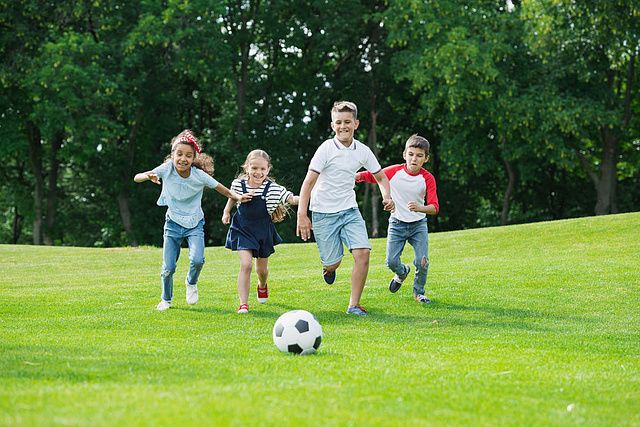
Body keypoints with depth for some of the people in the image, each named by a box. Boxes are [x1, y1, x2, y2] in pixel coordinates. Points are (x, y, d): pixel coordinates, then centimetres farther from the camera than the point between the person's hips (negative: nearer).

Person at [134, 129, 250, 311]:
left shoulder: (200, 175, -18)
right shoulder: (166, 169, -17)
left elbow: (220, 188, -5)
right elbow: (136, 178, -17)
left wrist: (237, 197, -21)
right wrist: (148, 176, -39)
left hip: (195, 224, -1)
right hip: (173, 223, 1)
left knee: (197, 260, -24)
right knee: (168, 268, -2)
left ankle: (191, 283, 10)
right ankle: (166, 299, 27)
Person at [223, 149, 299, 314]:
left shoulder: (272, 188, -17)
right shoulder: (239, 184, -12)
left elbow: (292, 199, -21)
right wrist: (226, 212, 16)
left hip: (263, 231, 1)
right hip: (243, 230, -1)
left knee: (262, 268, 17)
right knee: (246, 264, -19)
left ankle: (262, 286, 54)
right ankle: (243, 304, -13)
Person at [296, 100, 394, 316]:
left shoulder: (362, 151, 0)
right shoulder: (326, 149, -13)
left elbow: (381, 177, 15)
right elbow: (308, 182, -15)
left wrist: (387, 197, -6)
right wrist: (302, 215, -22)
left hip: (350, 211, 3)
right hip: (324, 213, -3)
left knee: (362, 252, -16)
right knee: (333, 263, -2)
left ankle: (354, 305, -6)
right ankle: (329, 267, 38)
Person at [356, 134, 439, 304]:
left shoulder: (427, 179, -13)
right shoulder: (394, 172, -11)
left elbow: (434, 207, -18)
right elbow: (370, 176, 1)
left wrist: (419, 208, -39)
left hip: (418, 224, -1)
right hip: (397, 224, 1)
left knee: (422, 262, -12)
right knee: (391, 262, -9)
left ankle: (418, 292, 16)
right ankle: (402, 272, 29)